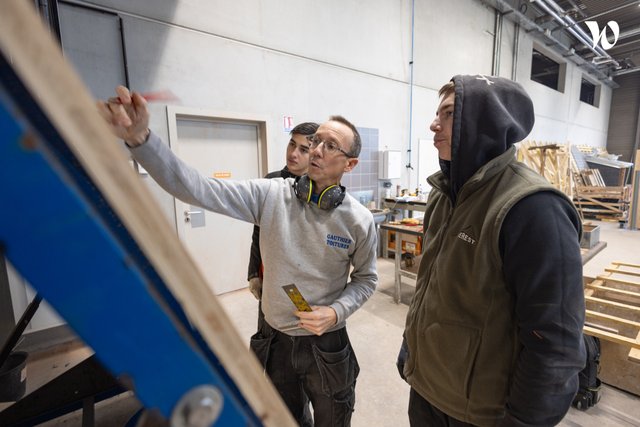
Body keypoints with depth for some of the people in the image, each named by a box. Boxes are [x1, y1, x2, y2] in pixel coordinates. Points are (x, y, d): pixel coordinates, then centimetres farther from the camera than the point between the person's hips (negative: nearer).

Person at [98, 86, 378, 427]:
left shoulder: (359, 220, -14)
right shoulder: (270, 195, -15)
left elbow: (366, 278, -1)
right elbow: (197, 189, -23)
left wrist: (336, 312, -18)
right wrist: (139, 138, -35)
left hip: (327, 346, -1)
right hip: (276, 341, 2)